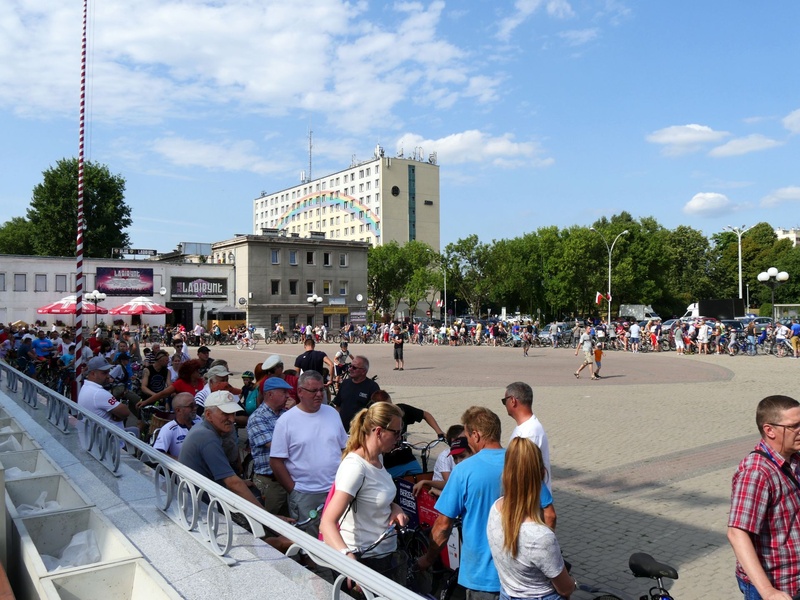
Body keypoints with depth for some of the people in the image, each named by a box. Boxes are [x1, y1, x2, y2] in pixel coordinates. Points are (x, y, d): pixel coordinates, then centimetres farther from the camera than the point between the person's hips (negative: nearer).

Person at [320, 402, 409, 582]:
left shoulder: (377, 458, 2)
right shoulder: (355, 466, -25)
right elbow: (327, 523, -33)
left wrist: (395, 508, -2)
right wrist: (348, 558, -49)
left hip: (387, 555, 8)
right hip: (364, 560, -8)